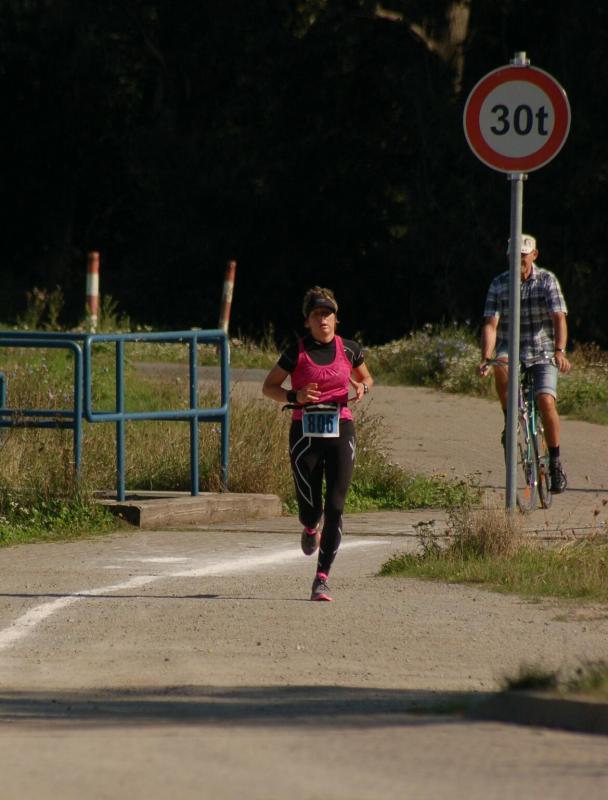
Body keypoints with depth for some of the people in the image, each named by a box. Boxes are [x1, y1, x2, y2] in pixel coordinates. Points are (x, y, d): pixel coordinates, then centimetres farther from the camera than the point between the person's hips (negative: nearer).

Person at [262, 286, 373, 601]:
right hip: (305, 433, -1)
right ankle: (311, 528, 40)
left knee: (335, 507, -9)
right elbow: (269, 387, 4)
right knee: (310, 507, 0)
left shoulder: (349, 349, 4)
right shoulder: (296, 352, -2)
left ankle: (322, 578, -4)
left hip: (340, 433, 1)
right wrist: (294, 396, -15)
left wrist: (361, 388, -3)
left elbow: (366, 378, 21)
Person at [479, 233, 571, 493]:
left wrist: (560, 351, -32)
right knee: (502, 366, -35)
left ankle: (555, 462, -6)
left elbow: (559, 318, -15)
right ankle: (510, 420, -14)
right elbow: (490, 324, -9)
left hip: (543, 354, -1)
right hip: (511, 351, 1)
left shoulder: (547, 281, -5)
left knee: (546, 401, -22)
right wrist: (485, 358, -25)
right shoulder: (499, 284, -1)